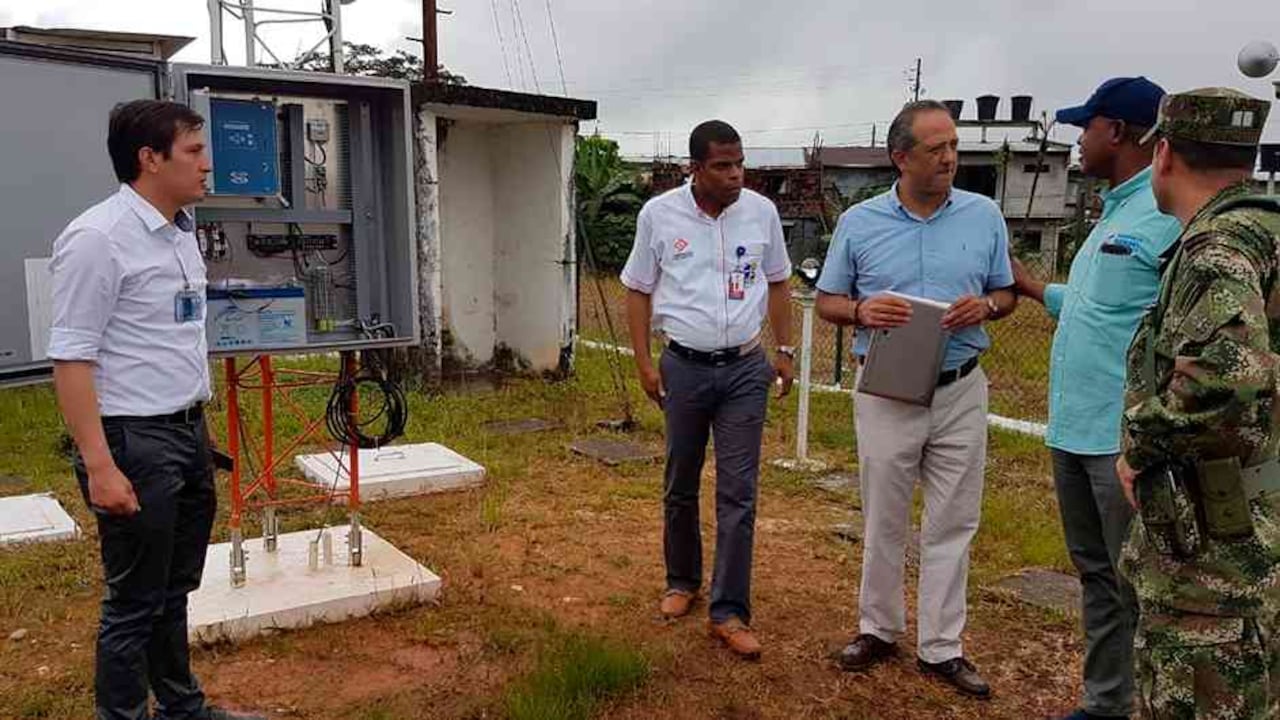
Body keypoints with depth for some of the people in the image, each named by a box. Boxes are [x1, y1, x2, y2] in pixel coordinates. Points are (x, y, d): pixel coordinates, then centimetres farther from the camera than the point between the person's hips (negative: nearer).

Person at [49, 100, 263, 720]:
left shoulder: (182, 232, 10)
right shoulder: (97, 238, -16)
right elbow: (70, 359, -17)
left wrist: (196, 429, 16)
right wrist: (99, 466, -21)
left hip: (189, 434, 8)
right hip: (135, 442, -8)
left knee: (175, 591, 19)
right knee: (134, 604, 4)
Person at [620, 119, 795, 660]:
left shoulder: (761, 211, 0)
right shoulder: (659, 214, -5)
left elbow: (777, 283, 11)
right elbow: (638, 290, 2)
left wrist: (784, 350, 8)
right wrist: (643, 362, -3)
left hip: (745, 369, 1)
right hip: (684, 367, 0)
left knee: (738, 492, -2)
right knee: (681, 485, 13)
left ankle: (729, 612, 5)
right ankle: (682, 581, 34)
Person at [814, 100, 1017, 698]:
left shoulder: (984, 216, 1)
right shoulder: (858, 223, -2)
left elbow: (1006, 294, 10)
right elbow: (827, 302, 4)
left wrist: (986, 305, -14)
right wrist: (861, 310, -18)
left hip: (961, 392, 1)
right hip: (887, 393, -1)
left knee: (952, 524, 8)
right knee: (883, 521, 11)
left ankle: (941, 647, 20)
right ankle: (879, 629, 28)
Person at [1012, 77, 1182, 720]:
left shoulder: (1172, 214, -16)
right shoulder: (1114, 212, 14)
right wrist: (1031, 287, 33)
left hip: (1127, 438, -10)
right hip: (1072, 428, 10)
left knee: (1139, 588, 2)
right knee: (1096, 577, 19)